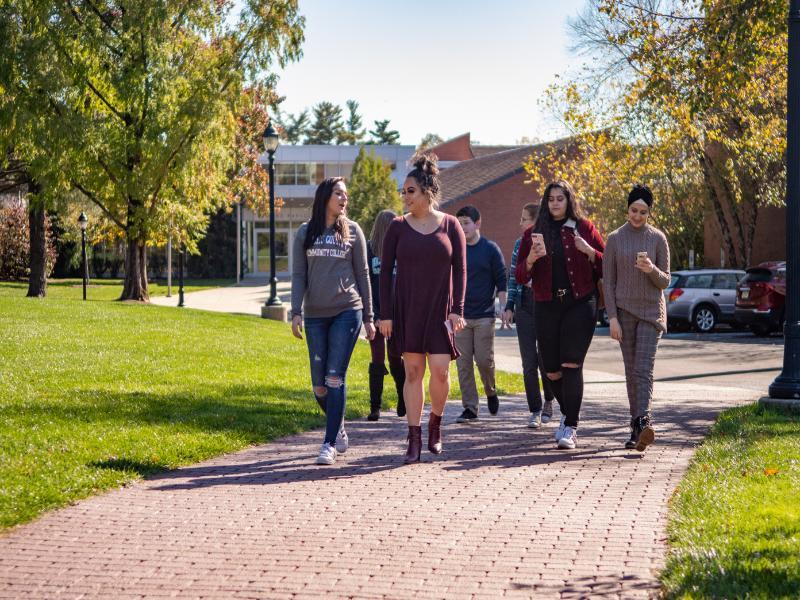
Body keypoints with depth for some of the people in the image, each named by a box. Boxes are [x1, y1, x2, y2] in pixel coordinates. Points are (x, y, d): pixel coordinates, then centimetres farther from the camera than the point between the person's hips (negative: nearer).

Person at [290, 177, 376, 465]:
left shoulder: (352, 230, 7)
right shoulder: (305, 233, 9)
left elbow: (362, 274, 9)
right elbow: (298, 275, 7)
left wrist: (368, 317, 8)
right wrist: (296, 312, -4)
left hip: (347, 311, -2)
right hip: (315, 315, 2)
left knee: (335, 378, -10)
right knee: (319, 385, 3)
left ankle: (330, 444, -6)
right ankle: (338, 428, 29)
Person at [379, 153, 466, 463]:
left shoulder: (450, 225, 2)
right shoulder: (398, 227, 3)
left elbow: (460, 270, 2)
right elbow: (385, 271, 3)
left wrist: (457, 310, -6)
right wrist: (385, 314, -3)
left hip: (440, 310, -1)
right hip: (406, 310, 1)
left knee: (440, 370, -9)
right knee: (413, 371, 1)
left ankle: (435, 423, 17)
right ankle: (414, 438, 6)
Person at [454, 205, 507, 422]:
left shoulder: (490, 249, 0)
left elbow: (501, 281, 1)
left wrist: (503, 307, -9)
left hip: (484, 315, -3)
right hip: (460, 315, 3)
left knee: (484, 359, -4)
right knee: (463, 363, 0)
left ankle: (491, 392, 24)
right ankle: (470, 408, 5)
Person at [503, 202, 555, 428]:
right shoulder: (520, 244, 9)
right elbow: (513, 277, 12)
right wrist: (509, 307, 7)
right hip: (525, 306, 3)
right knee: (529, 362, -1)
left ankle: (548, 402, 24)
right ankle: (535, 410, 7)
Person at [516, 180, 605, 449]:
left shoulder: (584, 228, 6)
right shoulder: (533, 233, 11)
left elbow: (605, 265, 6)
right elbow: (521, 277, 7)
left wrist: (589, 252, -13)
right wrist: (531, 258, -13)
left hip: (580, 303, -3)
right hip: (546, 306, 3)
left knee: (571, 365, -14)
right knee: (552, 371, 6)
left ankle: (570, 428, -13)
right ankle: (568, 413, 33)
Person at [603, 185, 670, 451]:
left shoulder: (658, 239, 2)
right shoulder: (615, 239, 3)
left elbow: (664, 282, 3)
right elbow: (608, 281, 2)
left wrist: (652, 270, -20)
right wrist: (612, 317, -6)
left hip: (651, 311, -1)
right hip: (624, 311, 1)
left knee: (644, 369, -14)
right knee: (631, 371, 3)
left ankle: (643, 423, -27)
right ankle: (637, 427, 9)